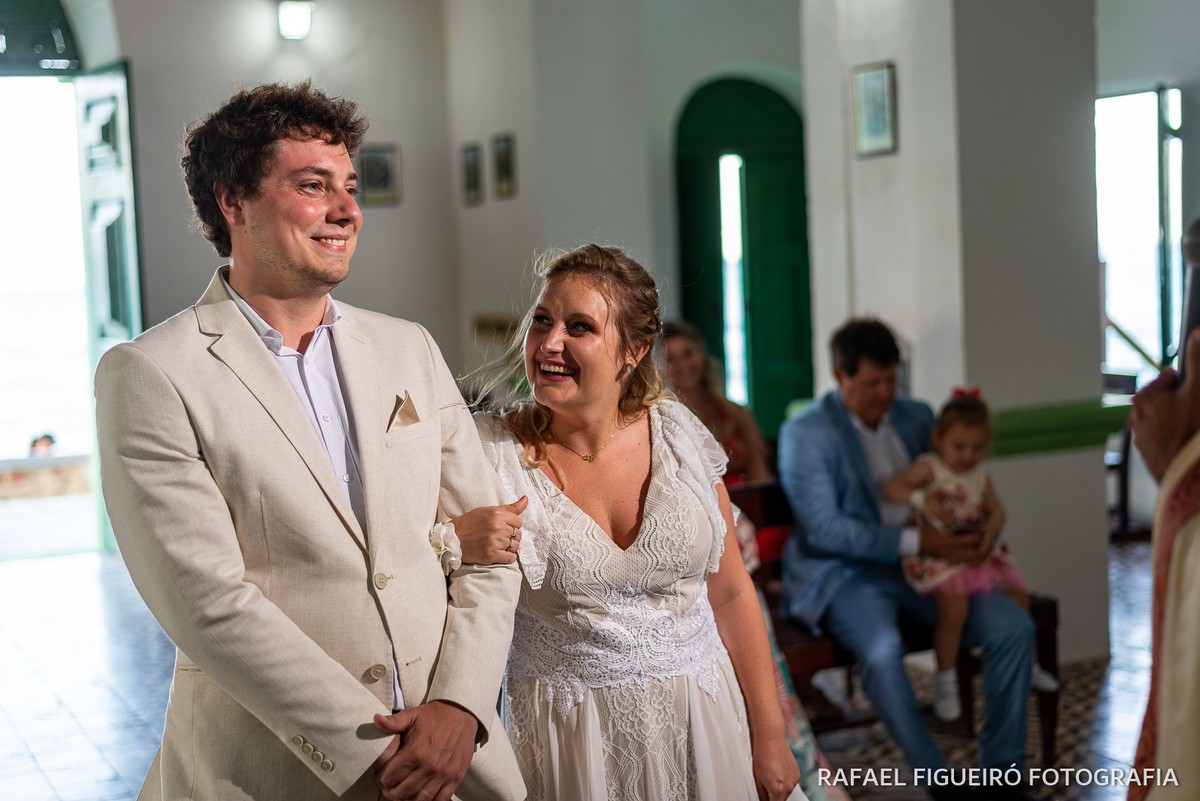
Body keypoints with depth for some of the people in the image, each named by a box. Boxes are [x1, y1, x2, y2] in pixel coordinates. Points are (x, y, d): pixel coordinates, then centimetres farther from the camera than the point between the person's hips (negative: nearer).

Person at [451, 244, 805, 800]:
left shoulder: (678, 433, -3)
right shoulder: (491, 452, -11)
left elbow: (731, 594, 3)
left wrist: (770, 739, 3)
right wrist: (460, 543, -27)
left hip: (701, 720, 2)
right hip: (569, 738, -2)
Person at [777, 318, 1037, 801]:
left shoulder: (917, 417, 10)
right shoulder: (803, 434, -8)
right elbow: (823, 528, -16)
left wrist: (976, 534, -4)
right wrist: (914, 541, -23)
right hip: (845, 571, -5)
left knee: (1014, 627, -14)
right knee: (881, 648, -35)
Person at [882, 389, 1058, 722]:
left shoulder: (980, 476, 12)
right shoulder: (929, 467, -6)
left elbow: (996, 511, 12)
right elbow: (892, 488, -16)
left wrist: (990, 533, -10)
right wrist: (922, 501, -33)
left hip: (977, 553, 7)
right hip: (938, 555, -7)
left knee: (1018, 594, 3)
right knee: (954, 606, -29)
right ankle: (945, 681, -13)